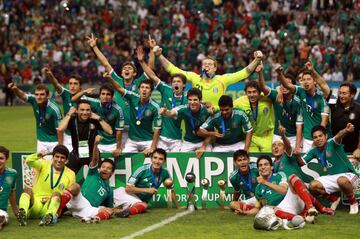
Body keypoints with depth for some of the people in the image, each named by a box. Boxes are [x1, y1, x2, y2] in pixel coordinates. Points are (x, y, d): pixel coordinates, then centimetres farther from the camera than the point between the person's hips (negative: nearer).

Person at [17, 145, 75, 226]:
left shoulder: (70, 174, 10)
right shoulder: (44, 165, 9)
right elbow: (28, 161, -9)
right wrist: (37, 155, -30)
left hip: (52, 204, 0)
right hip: (35, 203, 0)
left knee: (57, 193, -29)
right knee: (28, 190, -27)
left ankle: (50, 215, -58)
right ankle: (23, 212, -57)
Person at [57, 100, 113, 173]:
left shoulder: (94, 120, -11)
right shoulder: (72, 120, -11)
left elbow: (110, 131, -17)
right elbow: (60, 129, -29)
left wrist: (99, 119, -20)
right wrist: (69, 114, -21)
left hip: (92, 154, 0)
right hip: (76, 154, 1)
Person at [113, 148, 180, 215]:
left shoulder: (165, 173, -3)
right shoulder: (143, 170, -15)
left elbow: (171, 190, 12)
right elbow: (128, 188, -14)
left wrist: (178, 207, 15)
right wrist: (147, 190, -18)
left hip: (142, 201, 2)